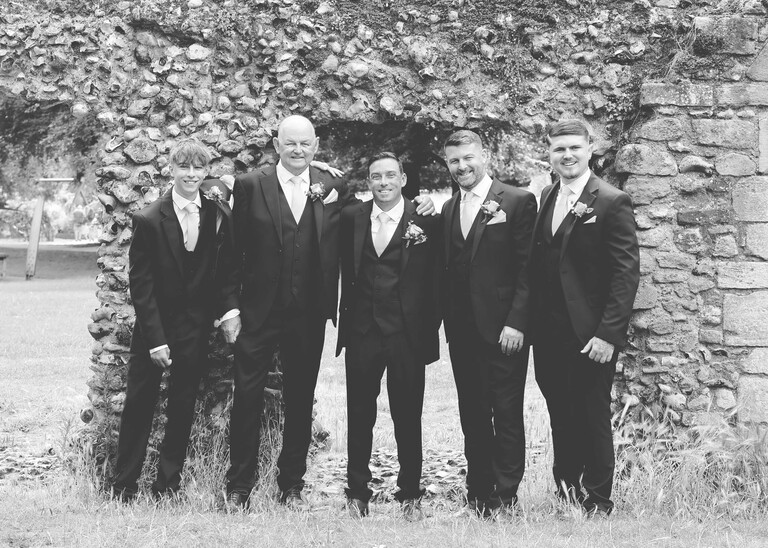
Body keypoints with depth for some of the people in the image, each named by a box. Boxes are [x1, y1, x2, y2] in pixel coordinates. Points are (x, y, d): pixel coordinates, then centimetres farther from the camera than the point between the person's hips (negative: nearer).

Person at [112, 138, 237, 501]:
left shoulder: (219, 216, -1)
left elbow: (227, 271, 6)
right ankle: (123, 491, 15)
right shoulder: (149, 220, -10)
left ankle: (167, 489, 21)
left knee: (183, 410, 9)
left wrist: (231, 308, -11)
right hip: (153, 330, -2)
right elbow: (140, 283, -10)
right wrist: (156, 338, -14)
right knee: (138, 409, 5)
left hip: (196, 330, 2)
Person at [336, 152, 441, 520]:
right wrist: (345, 319, 3)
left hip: (407, 335, -2)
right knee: (359, 417, 10)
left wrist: (429, 330, -5)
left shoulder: (426, 220, -3)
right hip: (361, 333, 2)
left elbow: (435, 279, -1)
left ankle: (410, 495, 19)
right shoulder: (351, 218, 6)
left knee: (408, 418, 7)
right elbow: (345, 270, 10)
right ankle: (357, 492, 22)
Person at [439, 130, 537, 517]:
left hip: (503, 329, -5)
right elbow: (447, 270, 14)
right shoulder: (448, 209, 14)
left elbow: (527, 267, -8)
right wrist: (448, 323, 6)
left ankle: (505, 498, 6)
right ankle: (478, 496, 18)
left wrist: (516, 322, -15)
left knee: (506, 416, -1)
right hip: (461, 331, 6)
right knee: (472, 418, 10)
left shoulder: (517, 202, -3)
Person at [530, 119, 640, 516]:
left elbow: (627, 272, -12)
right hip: (548, 335, 5)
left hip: (589, 336, -5)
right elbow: (537, 264, 12)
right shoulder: (545, 199, 11)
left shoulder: (612, 202, -8)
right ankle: (565, 494, 26)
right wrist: (531, 323, 5)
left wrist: (609, 334, -18)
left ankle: (598, 504, 16)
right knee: (560, 418, 13)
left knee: (593, 420, 4)